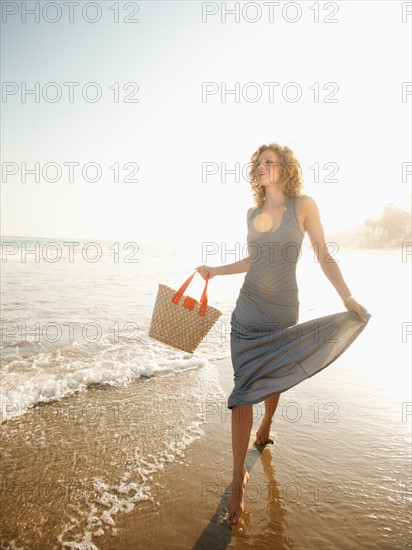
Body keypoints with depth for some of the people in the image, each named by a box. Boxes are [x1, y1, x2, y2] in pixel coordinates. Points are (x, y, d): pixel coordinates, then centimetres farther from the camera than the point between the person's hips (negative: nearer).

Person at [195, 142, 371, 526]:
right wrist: (216, 271, 16)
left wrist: (348, 298, -9)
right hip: (248, 308, 3)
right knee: (243, 389, -2)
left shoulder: (303, 206, -2)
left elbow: (324, 256, -3)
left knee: (273, 378, 14)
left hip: (282, 310, -2)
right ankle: (238, 478, 8)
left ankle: (265, 429, 47)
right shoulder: (253, 214, 9)